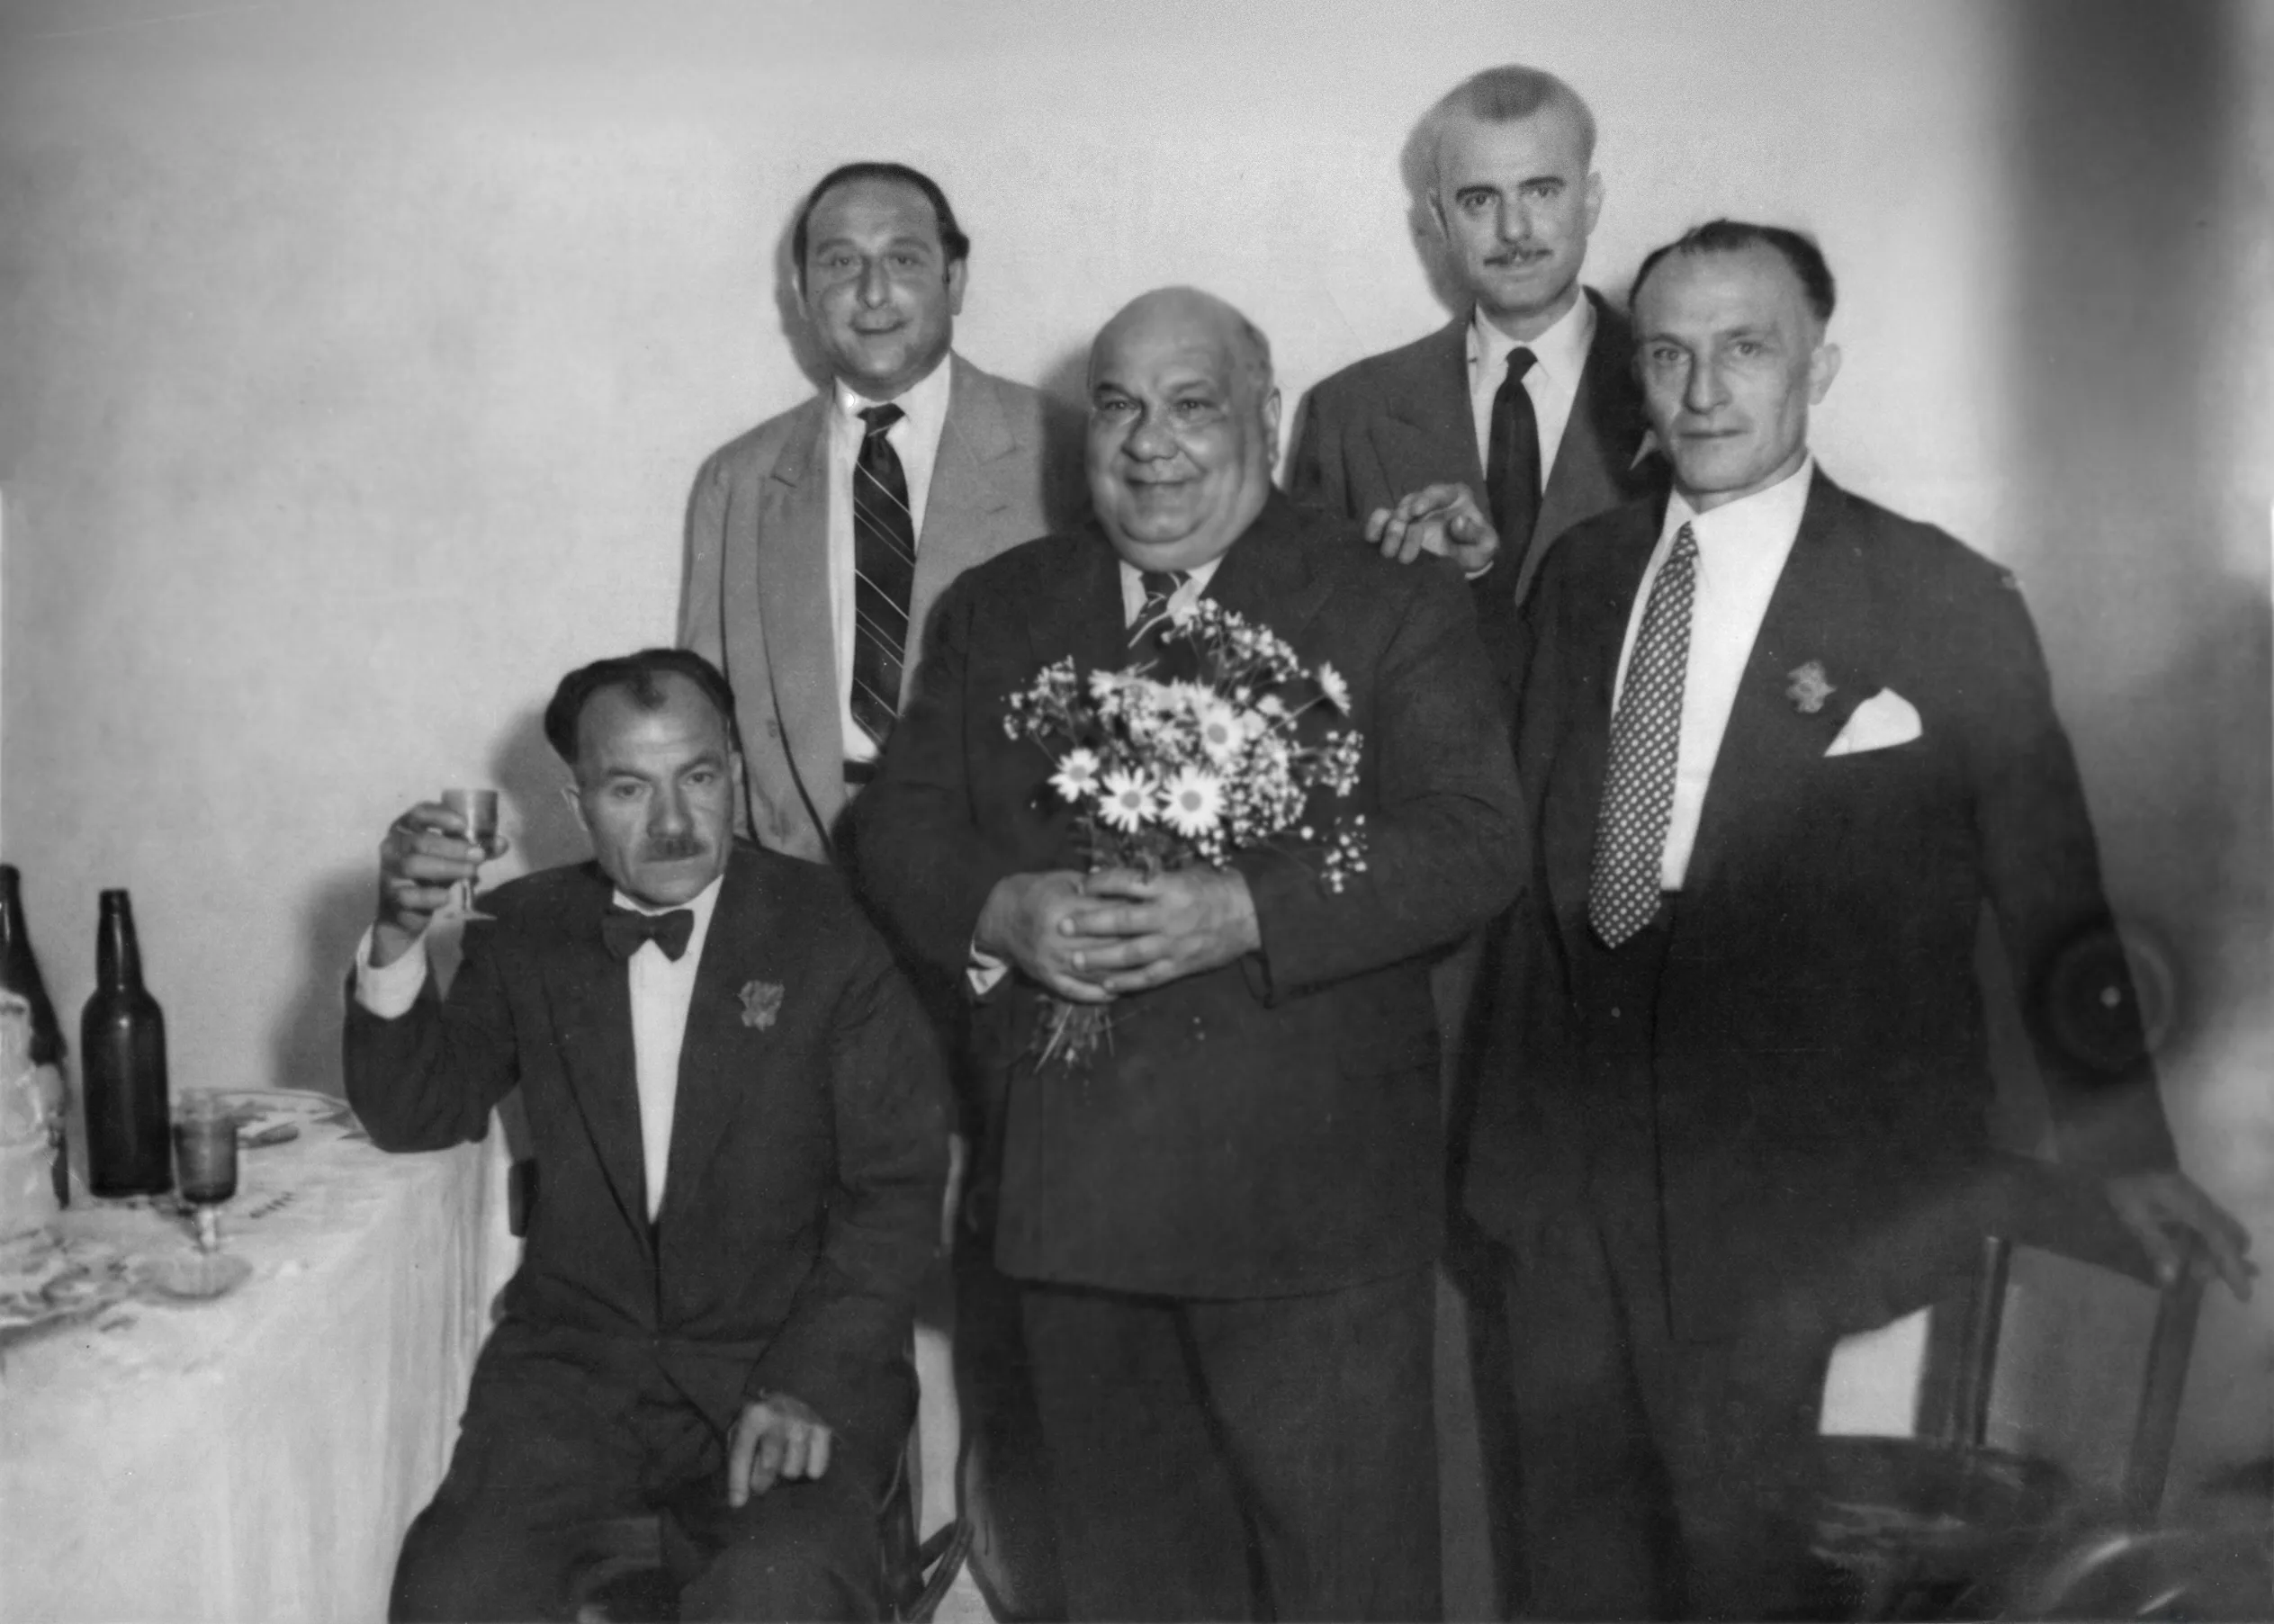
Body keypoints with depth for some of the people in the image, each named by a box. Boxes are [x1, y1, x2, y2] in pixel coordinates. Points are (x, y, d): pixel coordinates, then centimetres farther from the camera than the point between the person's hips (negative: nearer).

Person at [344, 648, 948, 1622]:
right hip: (576, 1356, 3)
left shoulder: (834, 931, -4)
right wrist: (398, 939, -10)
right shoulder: (525, 931, 7)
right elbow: (415, 1119, 8)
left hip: (786, 1359, -3)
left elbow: (898, 1186, -4)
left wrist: (809, 1380, -17)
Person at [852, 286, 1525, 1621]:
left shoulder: (1393, 602, -1)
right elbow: (897, 822, 8)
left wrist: (1245, 915, -23)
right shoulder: (996, 609, 12)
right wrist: (1000, 911, -14)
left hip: (1309, 1194, -4)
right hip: (1065, 1191, 4)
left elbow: (1474, 839, -11)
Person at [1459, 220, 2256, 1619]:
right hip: (1565, 1149, 5)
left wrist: (2127, 1151, 5)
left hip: (1770, 1179, -4)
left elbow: (2049, 894, -1)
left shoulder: (1943, 604, -8)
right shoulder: (1581, 575, 6)